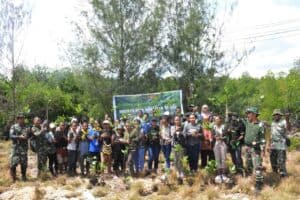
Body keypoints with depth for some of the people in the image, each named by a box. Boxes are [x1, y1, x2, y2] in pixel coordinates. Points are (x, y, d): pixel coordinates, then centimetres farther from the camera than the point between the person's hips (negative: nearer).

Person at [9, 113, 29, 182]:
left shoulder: (25, 128, 14)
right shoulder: (13, 127, 1)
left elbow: (28, 135, 15)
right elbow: (11, 136, -8)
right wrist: (19, 137, -19)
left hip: (24, 147, 4)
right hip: (16, 147, -4)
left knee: (24, 163, 5)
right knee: (14, 162, -6)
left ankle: (23, 176, 16)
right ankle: (13, 177, 9)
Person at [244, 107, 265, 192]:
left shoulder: (260, 125, -12)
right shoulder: (247, 122, 5)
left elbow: (263, 139, -12)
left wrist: (262, 150, -15)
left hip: (256, 149, -6)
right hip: (247, 147, 7)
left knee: (257, 167, -7)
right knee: (248, 166, 17)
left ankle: (258, 184, -1)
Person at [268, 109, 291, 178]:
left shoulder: (284, 122, -10)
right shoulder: (273, 123, 14)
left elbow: (289, 129, -32)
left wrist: (287, 120, -49)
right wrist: (269, 145, 18)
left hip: (281, 146, -7)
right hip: (273, 146, 7)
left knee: (281, 162, -7)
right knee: (273, 161, 15)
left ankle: (283, 176, 3)